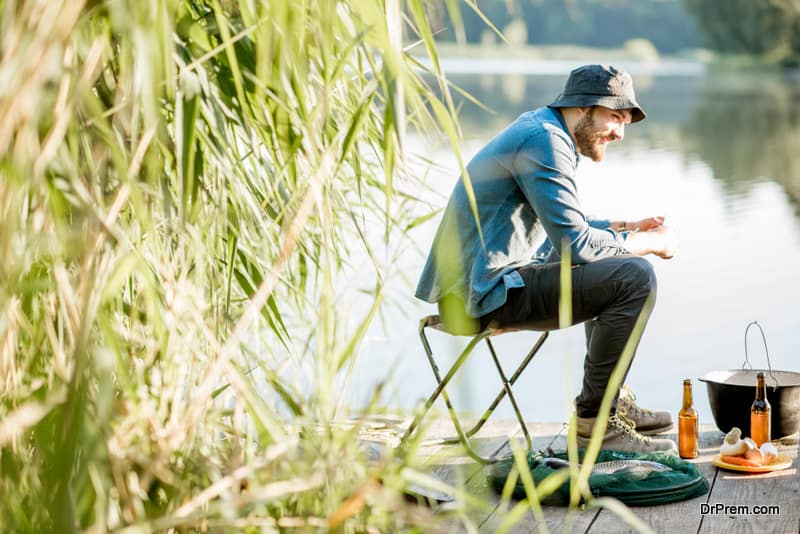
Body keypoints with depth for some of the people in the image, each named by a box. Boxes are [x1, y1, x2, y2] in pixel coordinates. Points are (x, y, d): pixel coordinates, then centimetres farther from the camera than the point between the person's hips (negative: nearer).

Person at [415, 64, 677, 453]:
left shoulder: (538, 130, 18)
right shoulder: (544, 140, -15)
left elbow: (561, 228, 28)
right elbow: (574, 243, -19)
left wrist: (625, 229, 15)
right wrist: (645, 243, -5)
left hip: (475, 283, 11)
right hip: (488, 293, -11)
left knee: (611, 267, 26)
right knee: (634, 277, -18)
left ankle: (611, 397, 28)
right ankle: (594, 417, -9)